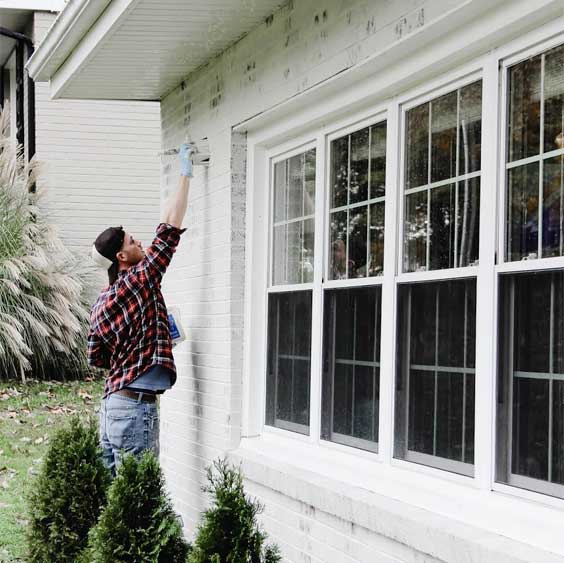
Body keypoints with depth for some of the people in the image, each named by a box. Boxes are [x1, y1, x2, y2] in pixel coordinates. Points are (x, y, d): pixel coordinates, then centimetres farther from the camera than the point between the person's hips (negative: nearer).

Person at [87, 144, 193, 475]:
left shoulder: (102, 301, 13)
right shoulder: (138, 281, -10)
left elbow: (96, 357, 17)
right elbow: (170, 231, -9)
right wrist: (185, 176, -3)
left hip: (112, 403, 9)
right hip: (136, 407, -9)